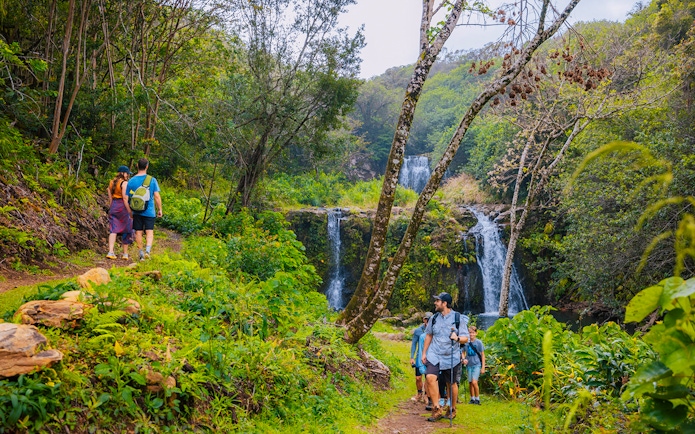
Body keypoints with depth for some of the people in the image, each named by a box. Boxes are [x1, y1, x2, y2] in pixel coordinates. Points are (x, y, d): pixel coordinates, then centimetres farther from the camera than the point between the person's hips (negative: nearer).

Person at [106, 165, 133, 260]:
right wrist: (130, 212, -16)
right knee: (126, 230, 7)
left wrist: (111, 209, 19)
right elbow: (125, 199, -18)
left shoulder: (111, 182, 9)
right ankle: (125, 253, 13)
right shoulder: (124, 183, -13)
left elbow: (110, 198, 11)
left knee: (113, 230, 3)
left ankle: (110, 252, -11)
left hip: (114, 206, 6)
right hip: (123, 207, -6)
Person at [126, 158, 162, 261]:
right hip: (149, 211, -1)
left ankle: (140, 253, 15)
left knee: (138, 232, 10)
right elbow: (157, 196, -7)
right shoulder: (152, 180, -5)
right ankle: (147, 250, -19)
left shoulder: (131, 181, 0)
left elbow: (127, 198, 3)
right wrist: (160, 209, 3)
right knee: (149, 232, 1)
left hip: (136, 212, 2)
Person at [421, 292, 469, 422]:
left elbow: (465, 338, -6)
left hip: (451, 357, -2)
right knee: (430, 377, -19)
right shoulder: (434, 318, 6)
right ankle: (437, 409, -11)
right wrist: (424, 353, 15)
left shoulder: (459, 318, -6)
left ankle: (452, 410, 32)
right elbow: (429, 335, 16)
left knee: (452, 384, 9)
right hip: (434, 355, 2)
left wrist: (457, 338, -28)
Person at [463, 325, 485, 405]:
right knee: (470, 383, 8)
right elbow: (463, 353, 15)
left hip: (477, 364, -4)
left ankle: (477, 399, 0)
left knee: (474, 382, -15)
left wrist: (483, 367, -2)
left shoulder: (479, 342, -5)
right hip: (469, 365, 4)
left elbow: (482, 355, 0)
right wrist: (464, 359, -7)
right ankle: (472, 398, 23)